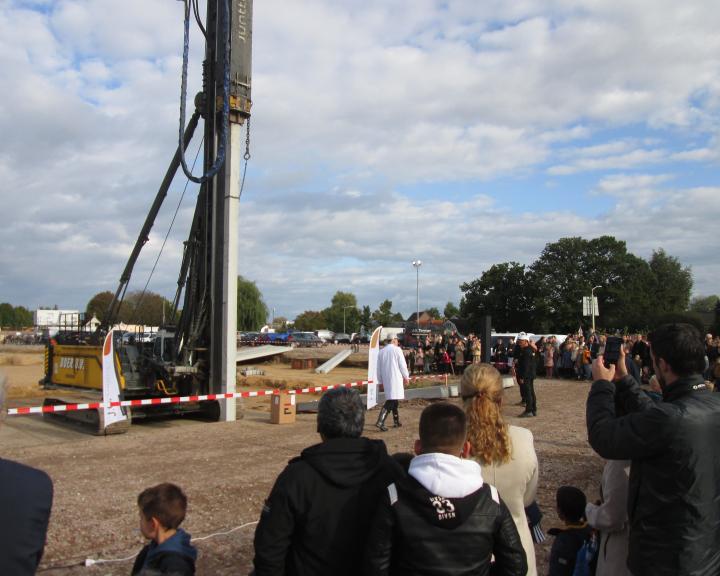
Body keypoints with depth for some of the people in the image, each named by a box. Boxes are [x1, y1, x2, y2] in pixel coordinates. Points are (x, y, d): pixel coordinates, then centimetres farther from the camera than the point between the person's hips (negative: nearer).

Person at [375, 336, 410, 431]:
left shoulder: (381, 352, 10)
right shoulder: (397, 349, -6)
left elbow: (379, 369, 14)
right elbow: (402, 365, -6)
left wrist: (381, 381, 21)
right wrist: (406, 377, 6)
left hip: (386, 380, 6)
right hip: (396, 378, -6)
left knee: (393, 400, 17)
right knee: (391, 401, -8)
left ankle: (396, 421, 22)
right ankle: (380, 422, -19)